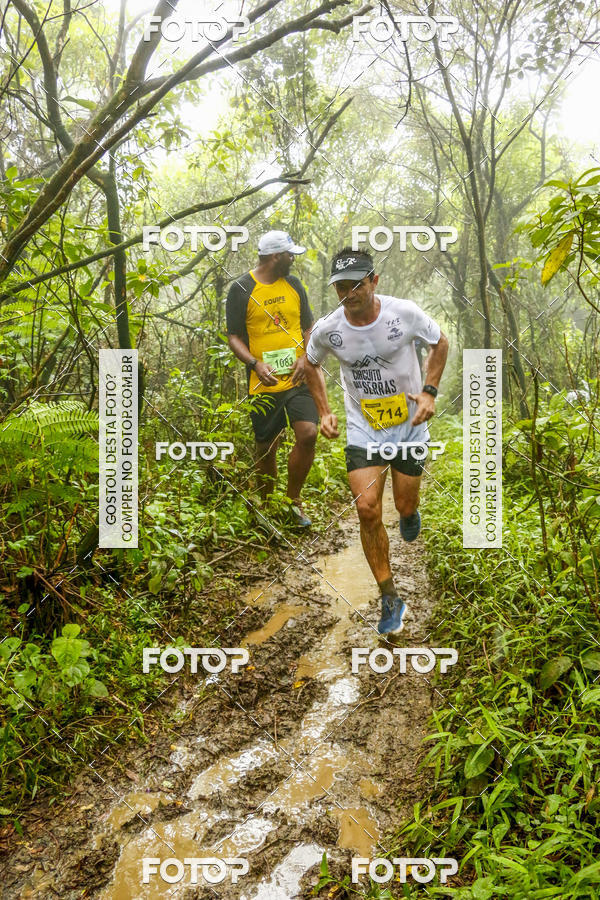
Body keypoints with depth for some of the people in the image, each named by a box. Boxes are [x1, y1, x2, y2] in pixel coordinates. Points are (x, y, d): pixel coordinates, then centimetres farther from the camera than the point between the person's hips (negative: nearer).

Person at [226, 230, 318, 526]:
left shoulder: (293, 284, 11)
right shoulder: (241, 289, -2)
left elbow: (309, 327, 16)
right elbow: (234, 336, -1)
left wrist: (305, 358, -3)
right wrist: (255, 364, -18)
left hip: (298, 379, 3)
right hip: (264, 384, -3)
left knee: (308, 435, -14)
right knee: (267, 447, 5)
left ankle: (293, 499, 7)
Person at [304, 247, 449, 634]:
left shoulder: (405, 312, -15)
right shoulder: (327, 329, -12)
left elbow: (440, 342, 4)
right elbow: (311, 364, 10)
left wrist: (430, 391, -8)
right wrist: (325, 411, 2)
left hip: (409, 425, 0)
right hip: (363, 430, 0)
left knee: (406, 507, 8)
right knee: (368, 509, -11)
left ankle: (410, 511, 51)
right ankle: (390, 597, 5)